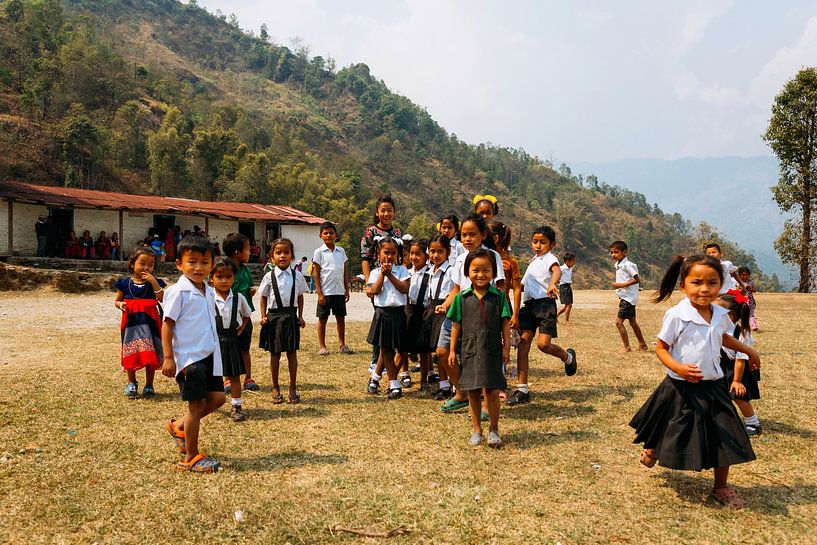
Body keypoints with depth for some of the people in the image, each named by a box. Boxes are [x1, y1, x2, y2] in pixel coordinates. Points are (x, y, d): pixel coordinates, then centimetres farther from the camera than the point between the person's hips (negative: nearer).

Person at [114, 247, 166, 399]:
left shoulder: (154, 282, -1)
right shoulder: (125, 283, 2)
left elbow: (162, 299, -15)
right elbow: (117, 301, 13)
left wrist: (154, 282, -21)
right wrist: (120, 304, -10)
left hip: (149, 323, -1)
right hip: (131, 322, 1)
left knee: (150, 354, 3)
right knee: (131, 354, 7)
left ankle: (149, 385, 17)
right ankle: (131, 383, 25)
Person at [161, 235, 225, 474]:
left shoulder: (209, 292, 10)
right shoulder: (178, 292, -12)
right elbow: (167, 325, -12)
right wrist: (168, 358, -15)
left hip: (209, 355, 7)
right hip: (189, 357, -7)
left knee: (217, 397, 8)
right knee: (196, 404, 0)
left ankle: (179, 426, 29)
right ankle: (191, 457, 15)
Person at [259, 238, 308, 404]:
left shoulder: (297, 276, 1)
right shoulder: (269, 277, -2)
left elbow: (300, 297, 9)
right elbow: (264, 298, 5)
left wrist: (300, 316, 5)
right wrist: (263, 316, -3)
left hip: (291, 316, 1)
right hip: (274, 316, -1)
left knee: (292, 352, 6)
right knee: (275, 353, 7)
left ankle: (293, 387, 16)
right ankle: (275, 388, 19)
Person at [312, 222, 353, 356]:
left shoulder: (341, 251, 8)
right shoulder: (319, 252, -3)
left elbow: (345, 272, 13)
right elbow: (316, 274, -4)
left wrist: (347, 290, 9)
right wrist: (319, 293, -10)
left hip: (339, 291, 4)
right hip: (326, 292, -4)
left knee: (341, 318, 9)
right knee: (323, 319, 5)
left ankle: (342, 345, 19)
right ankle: (322, 346, 15)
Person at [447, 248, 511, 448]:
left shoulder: (499, 297, 0)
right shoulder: (462, 298, 2)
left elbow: (505, 324, 3)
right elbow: (456, 326, 5)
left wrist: (506, 347, -1)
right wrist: (452, 350, 4)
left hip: (492, 351, -1)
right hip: (469, 351, 1)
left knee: (492, 392, -1)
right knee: (473, 393, 9)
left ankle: (494, 429, 17)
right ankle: (477, 430, 23)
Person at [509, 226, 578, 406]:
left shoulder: (549, 258, -2)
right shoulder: (532, 262, 23)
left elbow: (557, 271, -26)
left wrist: (552, 284, -46)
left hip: (545, 303, -7)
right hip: (529, 304, 7)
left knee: (543, 344, -16)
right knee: (522, 345, -2)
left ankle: (568, 356, 20)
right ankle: (522, 390, 0)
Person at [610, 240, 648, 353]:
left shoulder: (628, 265, -18)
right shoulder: (618, 265, 10)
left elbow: (637, 279, -22)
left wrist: (621, 285, -24)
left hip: (628, 297, -10)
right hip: (625, 297, 10)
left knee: (619, 321, -11)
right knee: (632, 322, 18)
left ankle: (627, 347, -4)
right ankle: (642, 344, 30)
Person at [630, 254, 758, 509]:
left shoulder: (720, 315, 0)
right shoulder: (676, 315, -19)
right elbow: (661, 349, -13)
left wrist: (749, 351, 32)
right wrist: (678, 368, -29)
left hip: (713, 387, 5)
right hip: (681, 389, -5)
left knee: (725, 438, 6)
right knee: (670, 433, 12)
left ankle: (721, 487, 27)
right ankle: (652, 450, 47)